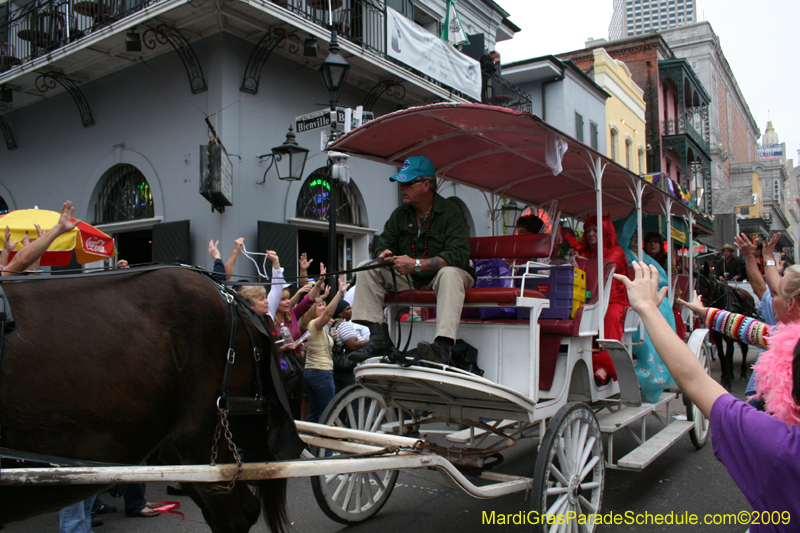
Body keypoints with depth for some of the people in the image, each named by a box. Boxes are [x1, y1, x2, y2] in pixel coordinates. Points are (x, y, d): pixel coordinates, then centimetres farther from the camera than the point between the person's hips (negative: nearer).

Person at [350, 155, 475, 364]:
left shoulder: (450, 212, -13)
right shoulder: (400, 214, 6)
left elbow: (458, 256, -25)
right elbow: (386, 242, 10)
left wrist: (417, 264, -33)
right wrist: (385, 254, -17)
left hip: (438, 276, -5)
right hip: (408, 278, 6)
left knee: (450, 272, -39)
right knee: (367, 268, -10)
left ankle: (443, 345, -51)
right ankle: (378, 337, -18)